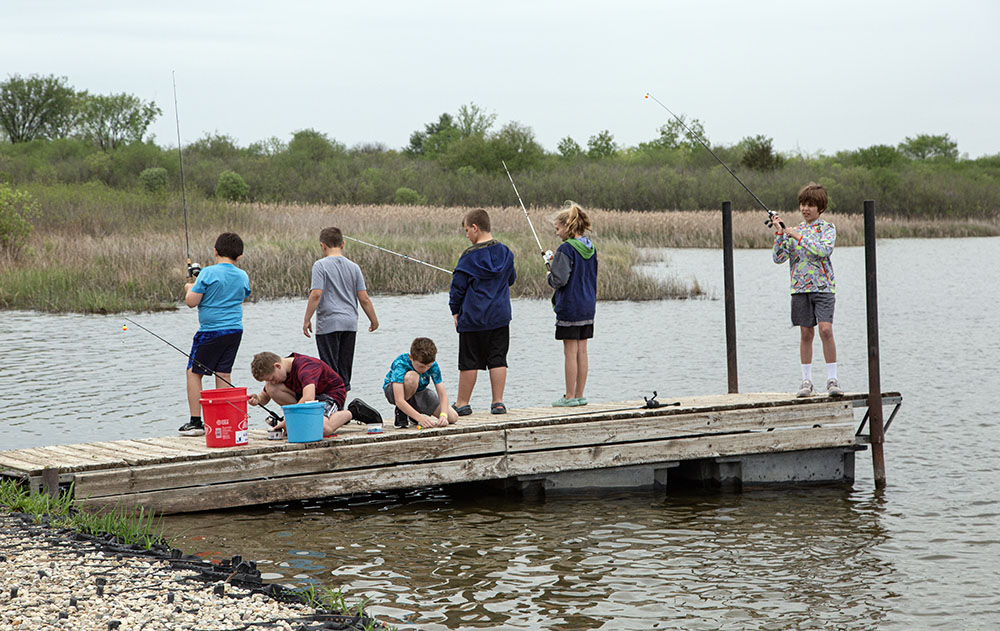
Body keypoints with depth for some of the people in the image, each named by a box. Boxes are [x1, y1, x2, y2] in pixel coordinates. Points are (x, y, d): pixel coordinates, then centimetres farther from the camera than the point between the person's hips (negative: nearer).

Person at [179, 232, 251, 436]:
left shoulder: (208, 273, -13)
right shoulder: (243, 276, 4)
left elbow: (191, 302, -13)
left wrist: (189, 288, 9)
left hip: (211, 331, -5)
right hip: (235, 330, 5)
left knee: (193, 373, 5)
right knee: (223, 374, 10)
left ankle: (195, 421, 1)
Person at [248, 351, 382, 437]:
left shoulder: (304, 366, -31)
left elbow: (308, 399, -45)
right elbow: (265, 396, 7)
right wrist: (258, 399, -19)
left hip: (333, 393, -8)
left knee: (323, 428, -39)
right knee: (271, 389, -12)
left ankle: (353, 411, -9)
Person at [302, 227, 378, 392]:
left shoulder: (321, 265, -7)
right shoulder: (353, 267, 7)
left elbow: (316, 294, -15)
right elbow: (364, 298, 5)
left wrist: (307, 320, -9)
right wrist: (374, 320, 16)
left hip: (328, 323, -4)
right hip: (350, 323, 4)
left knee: (330, 369, 0)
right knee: (344, 370, 12)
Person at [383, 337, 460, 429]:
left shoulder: (433, 365, -22)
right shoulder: (400, 364, -35)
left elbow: (443, 395, -19)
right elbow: (399, 401, -41)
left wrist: (443, 415, -39)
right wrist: (420, 418, -49)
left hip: (419, 392, 5)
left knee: (453, 417, -11)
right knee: (412, 376, -39)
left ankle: (412, 415, 12)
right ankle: (401, 413, -16)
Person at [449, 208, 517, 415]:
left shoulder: (470, 256, -11)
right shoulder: (505, 252, 3)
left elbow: (458, 286, -7)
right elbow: (511, 279, 16)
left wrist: (455, 311, 4)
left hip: (473, 317, -4)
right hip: (500, 316, 4)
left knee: (469, 361, 2)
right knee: (497, 359, 7)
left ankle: (462, 403, 9)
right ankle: (498, 402, 5)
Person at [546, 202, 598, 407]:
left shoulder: (566, 249, -16)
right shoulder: (590, 248, 8)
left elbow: (559, 280, -21)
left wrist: (549, 276, 1)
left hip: (569, 308, -8)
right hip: (588, 306, 8)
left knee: (570, 352, -2)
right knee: (581, 351, 10)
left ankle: (570, 396, 1)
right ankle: (579, 395, 14)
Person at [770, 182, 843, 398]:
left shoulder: (827, 228, 3)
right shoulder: (794, 231, 13)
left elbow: (825, 250, -16)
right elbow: (778, 258, 5)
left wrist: (799, 237, -15)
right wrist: (779, 234, -7)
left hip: (823, 286, -3)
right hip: (800, 288, 4)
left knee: (826, 329, -15)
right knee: (806, 333, 4)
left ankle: (832, 379, -9)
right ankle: (806, 380, 10)